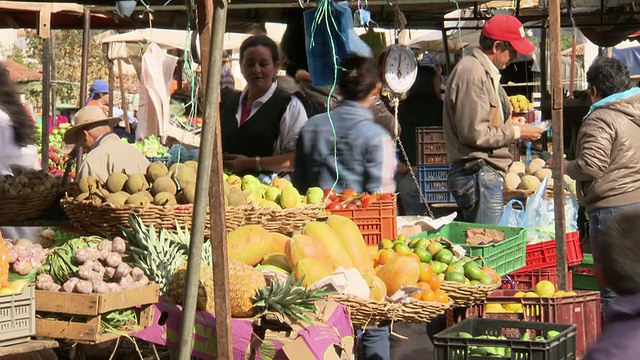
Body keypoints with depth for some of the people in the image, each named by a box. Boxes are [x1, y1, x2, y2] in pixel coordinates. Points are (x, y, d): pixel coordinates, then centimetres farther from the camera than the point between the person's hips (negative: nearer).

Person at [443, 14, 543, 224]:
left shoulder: (486, 72, 19)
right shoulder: (472, 73, -14)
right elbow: (474, 134, -19)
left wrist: (513, 127, 9)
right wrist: (516, 132, -10)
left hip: (486, 174, 10)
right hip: (478, 174, -10)